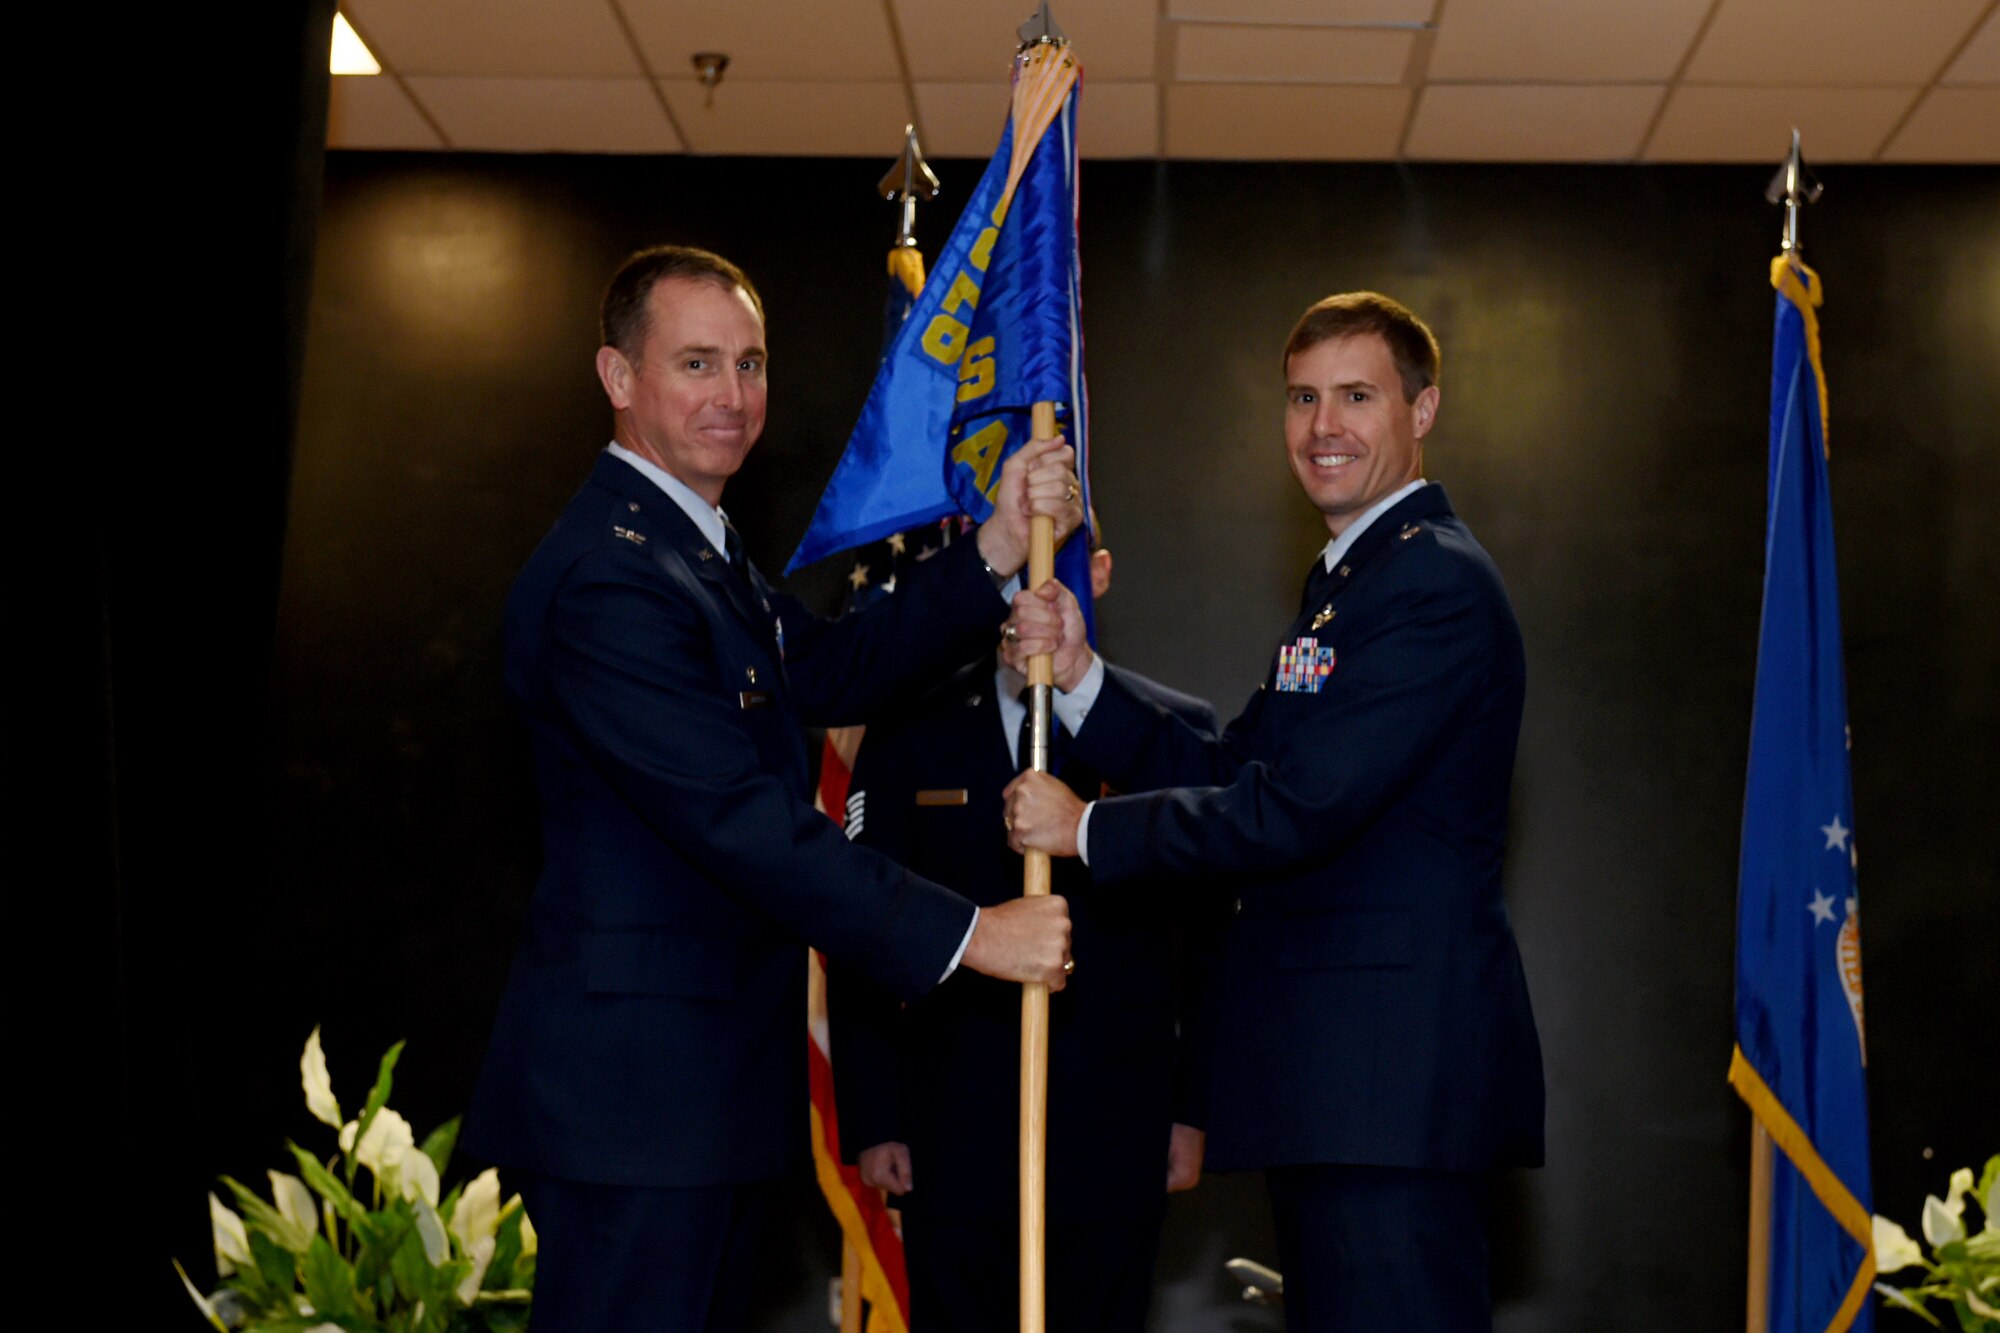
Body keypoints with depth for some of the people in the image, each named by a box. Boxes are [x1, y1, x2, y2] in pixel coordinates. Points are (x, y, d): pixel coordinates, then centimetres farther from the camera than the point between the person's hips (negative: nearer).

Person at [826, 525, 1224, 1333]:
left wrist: (1194, 1109, 0)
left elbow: (1210, 944, 5)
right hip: (953, 1136, 0)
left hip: (1115, 1136, 0)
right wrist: (871, 1121, -1)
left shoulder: (1174, 730, 5)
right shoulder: (910, 734, 5)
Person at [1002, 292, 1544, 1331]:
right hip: (1336, 1076, 11)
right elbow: (1229, 772, 16)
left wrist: (1090, 829, -9)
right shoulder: (1347, 582, 22)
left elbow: (1297, 807, -19)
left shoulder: (1434, 582, -13)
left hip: (1395, 1064, -11)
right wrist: (1080, 674, 3)